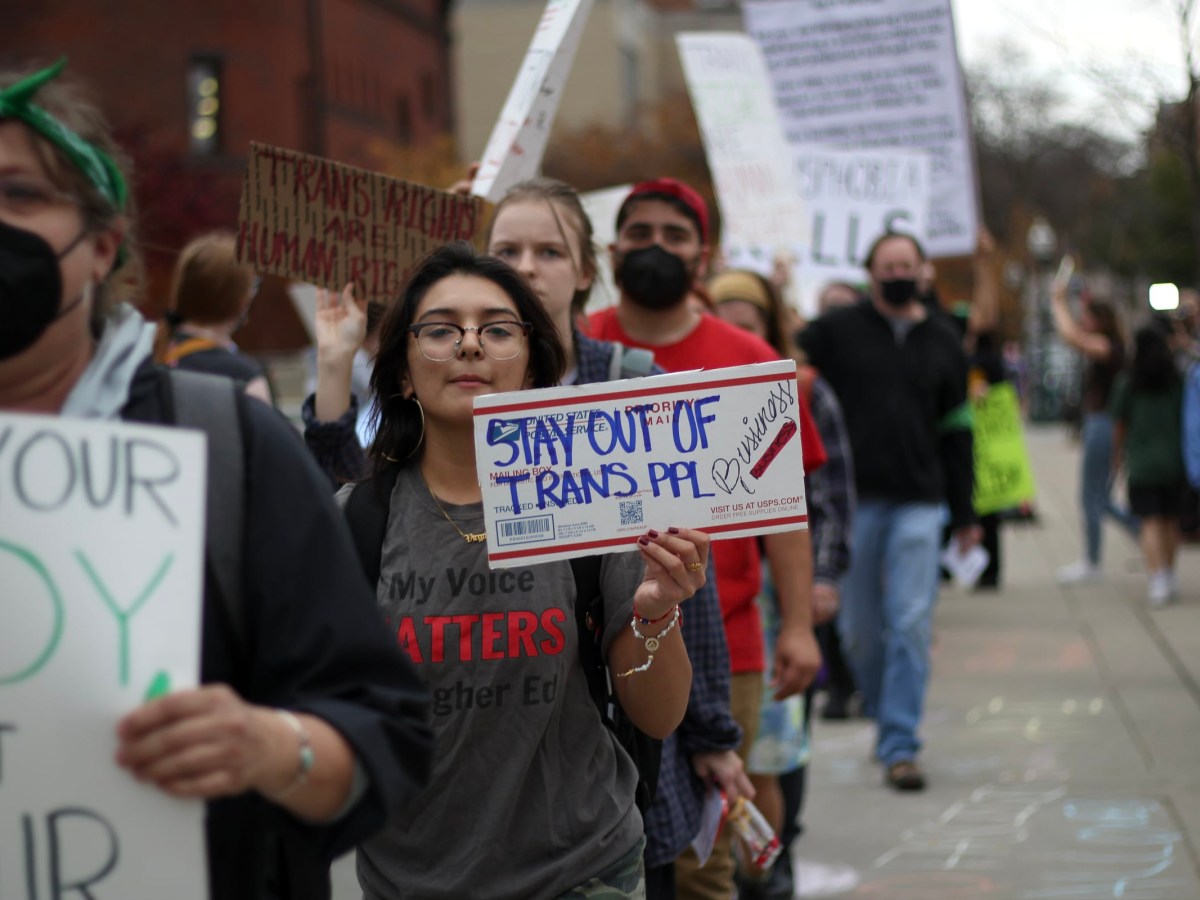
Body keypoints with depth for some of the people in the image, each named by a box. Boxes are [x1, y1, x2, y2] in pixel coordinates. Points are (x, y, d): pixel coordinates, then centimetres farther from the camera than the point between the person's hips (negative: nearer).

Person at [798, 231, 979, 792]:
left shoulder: (943, 345, 12)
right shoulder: (836, 331, 3)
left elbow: (956, 433, 15)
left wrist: (964, 514, 13)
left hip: (918, 503, 1)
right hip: (852, 499, -1)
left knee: (911, 626, -6)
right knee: (859, 629, 5)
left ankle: (900, 746, -3)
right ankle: (885, 713, 28)